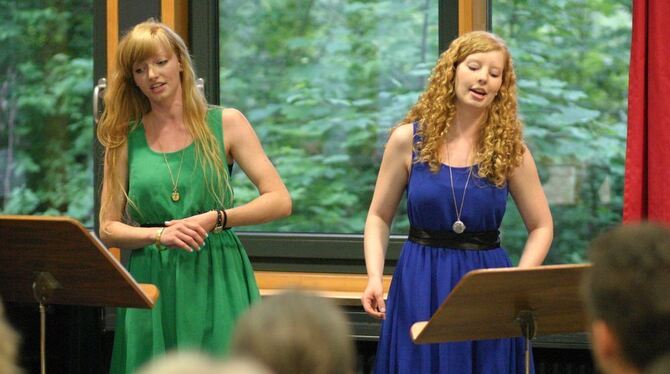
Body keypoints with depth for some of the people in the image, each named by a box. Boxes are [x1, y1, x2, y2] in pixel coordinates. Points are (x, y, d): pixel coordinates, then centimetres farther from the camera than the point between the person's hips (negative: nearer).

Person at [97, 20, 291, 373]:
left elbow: (279, 201, -1)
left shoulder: (226, 124, 3)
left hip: (216, 282, -1)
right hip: (151, 287, 1)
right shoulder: (125, 138, 7)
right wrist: (160, 234, -12)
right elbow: (108, 229, 6)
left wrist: (215, 219, -14)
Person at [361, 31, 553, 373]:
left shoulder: (509, 148, 0)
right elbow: (379, 217, 6)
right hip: (419, 286, 0)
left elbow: (541, 227, 5)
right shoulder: (409, 140, -1)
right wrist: (374, 277, -9)